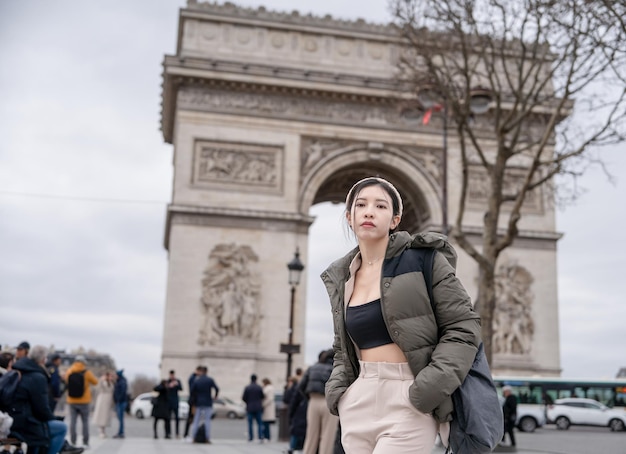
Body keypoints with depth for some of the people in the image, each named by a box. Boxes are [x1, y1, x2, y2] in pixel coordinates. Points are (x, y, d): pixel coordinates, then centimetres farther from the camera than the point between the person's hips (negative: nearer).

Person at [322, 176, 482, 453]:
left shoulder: (422, 258, -4)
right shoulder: (341, 278, 12)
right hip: (358, 402, 5)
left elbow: (463, 326, -4)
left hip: (408, 403, -5)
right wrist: (337, 388, 5)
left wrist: (431, 386, -14)